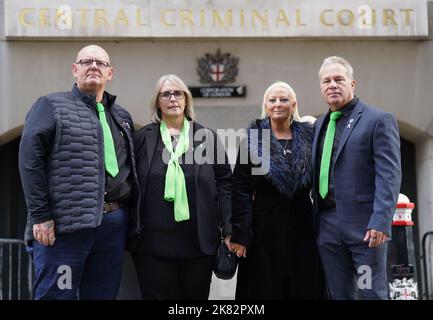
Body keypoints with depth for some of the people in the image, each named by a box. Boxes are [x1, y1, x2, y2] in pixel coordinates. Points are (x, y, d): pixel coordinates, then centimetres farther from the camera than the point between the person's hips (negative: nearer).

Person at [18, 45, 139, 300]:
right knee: (56, 295, -3)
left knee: (104, 294, 10)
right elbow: (30, 160, -6)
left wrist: (130, 218, 13)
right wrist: (40, 216, -13)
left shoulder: (122, 116, 21)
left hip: (114, 224, 6)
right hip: (65, 224, -5)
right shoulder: (52, 106, 4)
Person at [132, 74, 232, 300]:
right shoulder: (142, 138, 5)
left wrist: (229, 230, -2)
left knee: (196, 295, 9)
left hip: (200, 241, 1)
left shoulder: (207, 137, 6)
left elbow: (224, 183, 4)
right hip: (153, 242, 0)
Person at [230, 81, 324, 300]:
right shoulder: (253, 138, 0)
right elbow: (241, 189, -5)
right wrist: (240, 234, -11)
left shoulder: (308, 136, 6)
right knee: (265, 289, 4)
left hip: (302, 225, 2)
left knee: (303, 287, 7)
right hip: (265, 227, -2)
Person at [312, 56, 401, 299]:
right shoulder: (320, 125, 17)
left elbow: (390, 175, -11)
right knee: (339, 294, 10)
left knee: (372, 293, -1)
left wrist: (381, 222, -20)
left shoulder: (379, 120, -2)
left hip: (365, 225, -5)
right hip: (328, 225, 6)